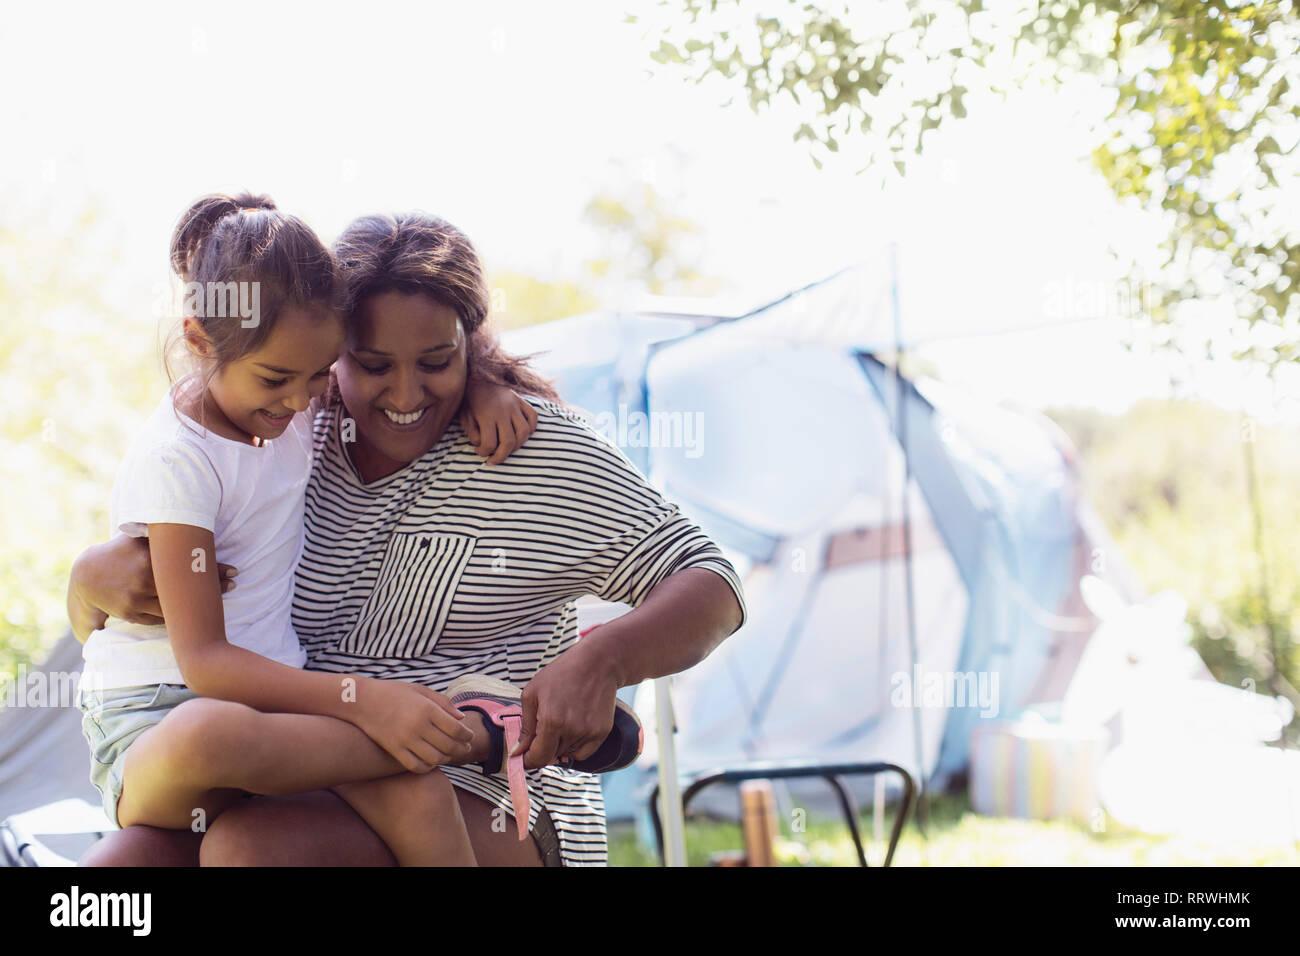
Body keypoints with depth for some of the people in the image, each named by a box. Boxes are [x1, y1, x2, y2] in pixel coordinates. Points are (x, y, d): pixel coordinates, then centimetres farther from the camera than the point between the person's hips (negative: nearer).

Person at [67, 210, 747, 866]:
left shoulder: (536, 450, -2)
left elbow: (710, 590, -3)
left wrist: (600, 659, -24)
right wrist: (94, 578, -10)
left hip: (487, 803, -4)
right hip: (302, 797, 4)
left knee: (250, 846, -33)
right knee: (128, 860, -27)